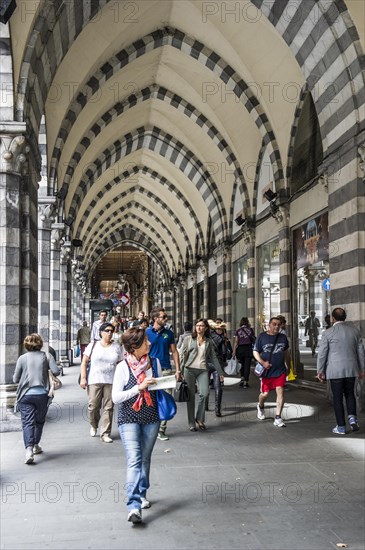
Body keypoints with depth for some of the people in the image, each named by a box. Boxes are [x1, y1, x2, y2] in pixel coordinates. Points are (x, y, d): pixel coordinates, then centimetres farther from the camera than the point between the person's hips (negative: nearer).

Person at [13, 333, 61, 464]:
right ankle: (35, 446, 30)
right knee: (39, 421, 19)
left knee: (28, 422, -4)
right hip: (42, 394, 1)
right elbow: (56, 371, -8)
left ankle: (29, 449, -21)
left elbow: (15, 379, 3)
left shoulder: (22, 358, 2)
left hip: (25, 395, -1)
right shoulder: (46, 356, 2)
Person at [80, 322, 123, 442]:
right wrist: (83, 378, -5)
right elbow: (84, 362, 3)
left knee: (108, 407, -1)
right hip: (94, 381, -1)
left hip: (111, 382, 1)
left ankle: (105, 433, 6)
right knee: (93, 406, 0)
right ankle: (94, 425, 28)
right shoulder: (93, 345, 5)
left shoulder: (116, 347, 10)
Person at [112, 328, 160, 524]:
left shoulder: (154, 362, 3)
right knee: (134, 460, -14)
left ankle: (142, 494, 34)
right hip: (129, 419, -4)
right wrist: (139, 388, -22)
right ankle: (134, 506, -18)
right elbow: (116, 397, -13)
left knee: (145, 459, 15)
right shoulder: (123, 367, -10)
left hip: (151, 418, 4)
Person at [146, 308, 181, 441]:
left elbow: (174, 352, 10)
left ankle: (161, 430, 9)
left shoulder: (169, 333, 7)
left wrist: (178, 370, 3)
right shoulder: (146, 333, -1)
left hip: (166, 370, 2)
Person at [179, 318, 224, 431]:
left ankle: (200, 418, 4)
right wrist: (180, 370, -4)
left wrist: (220, 372, 16)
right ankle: (191, 423, 10)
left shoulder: (209, 342, 14)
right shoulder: (188, 339, 8)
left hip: (203, 370, 1)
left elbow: (214, 358, 18)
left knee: (204, 393, -16)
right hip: (189, 369, -1)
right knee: (191, 396, 0)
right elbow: (182, 355, 4)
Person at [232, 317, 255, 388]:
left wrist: (234, 352, -2)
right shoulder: (250, 329, 3)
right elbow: (254, 338, 15)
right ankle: (245, 382, -1)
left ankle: (242, 378, 8)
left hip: (240, 349, 1)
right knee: (247, 365, 2)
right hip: (248, 348, -1)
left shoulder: (238, 331, 3)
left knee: (242, 364, 19)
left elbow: (236, 342, -2)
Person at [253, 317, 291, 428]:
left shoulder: (283, 337, 6)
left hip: (280, 371, 2)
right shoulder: (262, 337, -4)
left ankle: (278, 418, -1)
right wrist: (263, 362, -17)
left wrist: (288, 366, 23)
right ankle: (261, 406, 41)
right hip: (267, 371, -2)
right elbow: (255, 352, -1)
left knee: (280, 392, -8)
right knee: (265, 393, 7)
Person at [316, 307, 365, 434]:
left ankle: (341, 427, 9)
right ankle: (352, 417, 1)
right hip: (351, 369, 3)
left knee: (338, 398, 6)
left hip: (335, 371, -3)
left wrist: (320, 371, 3)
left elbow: (322, 353, -6)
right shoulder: (354, 330, 3)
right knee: (349, 394, 20)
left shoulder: (328, 333, -9)